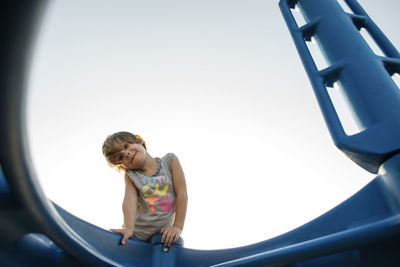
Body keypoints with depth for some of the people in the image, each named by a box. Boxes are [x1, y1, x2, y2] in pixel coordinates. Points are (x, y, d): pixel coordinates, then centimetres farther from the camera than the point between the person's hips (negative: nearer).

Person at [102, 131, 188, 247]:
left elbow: (182, 194, -5)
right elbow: (130, 200, -14)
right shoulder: (130, 176, 4)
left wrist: (178, 227, -12)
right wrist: (128, 228, -31)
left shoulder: (170, 160, -1)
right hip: (137, 235, 1)